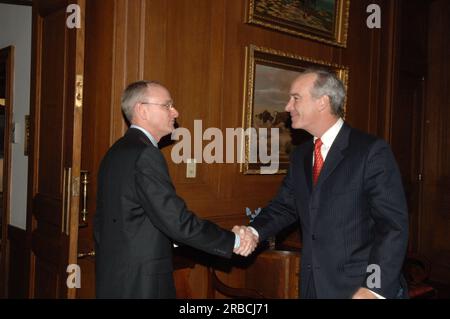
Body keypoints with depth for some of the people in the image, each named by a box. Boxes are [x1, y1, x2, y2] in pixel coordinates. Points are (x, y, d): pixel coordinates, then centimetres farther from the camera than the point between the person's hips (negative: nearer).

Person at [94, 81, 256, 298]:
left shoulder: (116, 152, 9)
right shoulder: (145, 154, -20)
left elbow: (101, 221, 15)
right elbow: (178, 222, -23)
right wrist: (233, 241, -15)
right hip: (140, 284, -9)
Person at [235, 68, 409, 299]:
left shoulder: (372, 150, -12)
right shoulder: (300, 155, 9)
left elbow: (393, 225, -15)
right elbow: (284, 205, 8)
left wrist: (375, 290, -20)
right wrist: (255, 231, -11)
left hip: (357, 285, -6)